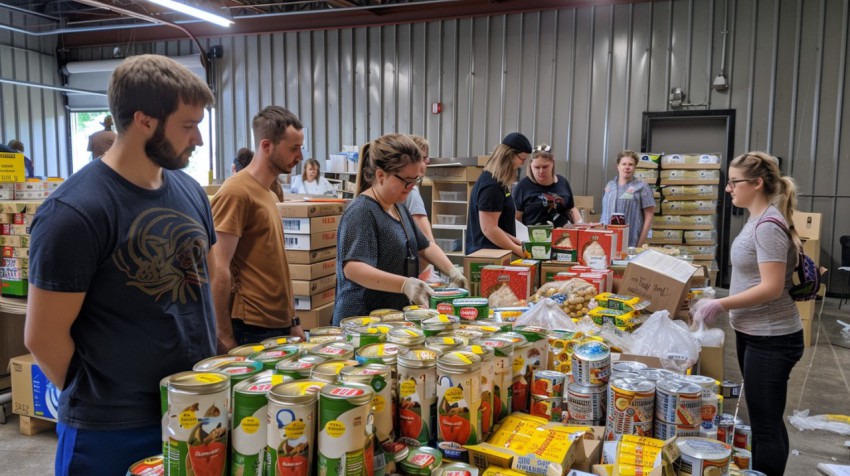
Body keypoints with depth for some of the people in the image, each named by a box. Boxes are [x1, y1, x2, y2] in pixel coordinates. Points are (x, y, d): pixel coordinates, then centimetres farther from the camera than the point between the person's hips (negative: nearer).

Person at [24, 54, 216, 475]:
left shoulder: (190, 191, 2)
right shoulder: (73, 212, -19)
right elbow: (42, 336, -14)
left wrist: (210, 372, 9)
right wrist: (100, 402, -2)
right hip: (113, 431, -6)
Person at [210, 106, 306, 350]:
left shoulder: (268, 193, 13)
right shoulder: (236, 192, -13)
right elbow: (219, 270, -17)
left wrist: (293, 321, 15)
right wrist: (225, 338, -17)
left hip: (280, 327, 8)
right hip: (252, 331, -8)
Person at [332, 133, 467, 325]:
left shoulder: (399, 208, 11)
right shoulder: (360, 212, -18)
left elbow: (425, 246, 21)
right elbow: (352, 268, -31)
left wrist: (451, 271, 5)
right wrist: (404, 284, -41)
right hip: (363, 322, -8)